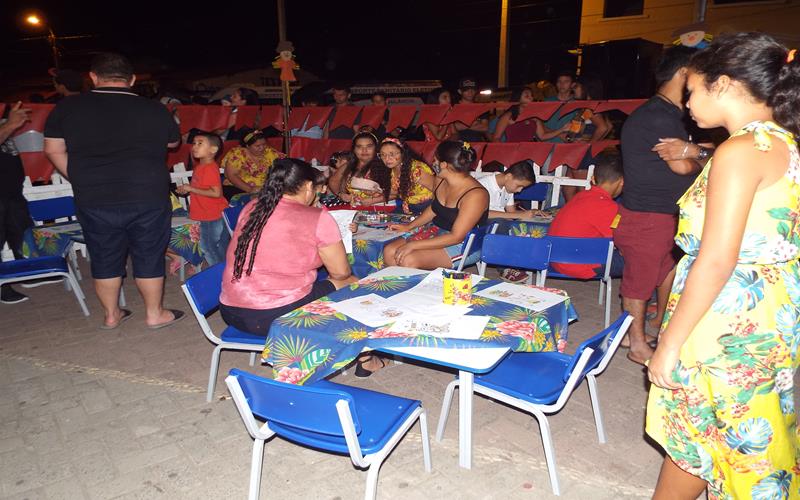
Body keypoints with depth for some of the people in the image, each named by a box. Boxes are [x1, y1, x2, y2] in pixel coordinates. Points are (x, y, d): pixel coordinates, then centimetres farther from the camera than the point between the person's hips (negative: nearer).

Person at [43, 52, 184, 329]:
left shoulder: (67, 107, 0)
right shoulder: (155, 109, -5)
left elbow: (54, 150, 7)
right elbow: (173, 142, 12)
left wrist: (82, 181, 16)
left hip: (93, 201, 2)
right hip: (148, 199, -2)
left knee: (104, 258, 16)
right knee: (149, 257, 11)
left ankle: (111, 315, 30)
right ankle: (154, 314, 22)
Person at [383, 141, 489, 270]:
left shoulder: (475, 195, -24)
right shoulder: (442, 182, 1)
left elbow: (456, 237, -27)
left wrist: (413, 245, -28)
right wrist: (409, 226, 12)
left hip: (461, 245, -8)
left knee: (408, 260, -27)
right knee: (389, 252, -8)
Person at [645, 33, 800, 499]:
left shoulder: (742, 150, -20)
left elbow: (716, 262, -23)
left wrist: (670, 344, -18)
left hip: (729, 320, -9)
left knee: (693, 436, 11)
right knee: (749, 438, 22)